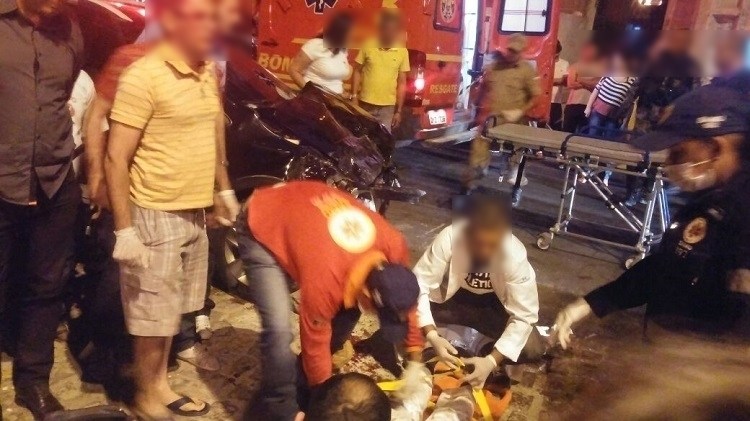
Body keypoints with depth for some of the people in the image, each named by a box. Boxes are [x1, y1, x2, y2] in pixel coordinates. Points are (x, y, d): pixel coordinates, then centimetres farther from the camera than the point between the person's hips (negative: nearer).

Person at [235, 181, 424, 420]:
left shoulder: (393, 245, -22)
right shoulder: (324, 279, -39)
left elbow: (404, 299, -2)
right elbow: (315, 343, -22)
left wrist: (415, 362, 5)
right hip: (261, 229, -6)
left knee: (346, 314, 1)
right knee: (279, 331, -21)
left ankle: (303, 386, 20)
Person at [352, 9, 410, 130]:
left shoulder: (402, 52, 1)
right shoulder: (368, 46, -1)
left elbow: (402, 83, 4)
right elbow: (357, 72, 6)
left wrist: (398, 111, 2)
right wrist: (354, 96, -2)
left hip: (387, 107, 0)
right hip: (365, 104, 0)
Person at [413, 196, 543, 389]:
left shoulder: (515, 255, -31)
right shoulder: (449, 238, -34)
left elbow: (524, 315, -25)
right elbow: (419, 284, -26)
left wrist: (492, 360, -33)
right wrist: (432, 335, -37)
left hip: (492, 304, 1)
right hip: (452, 297, -1)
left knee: (533, 350, -18)